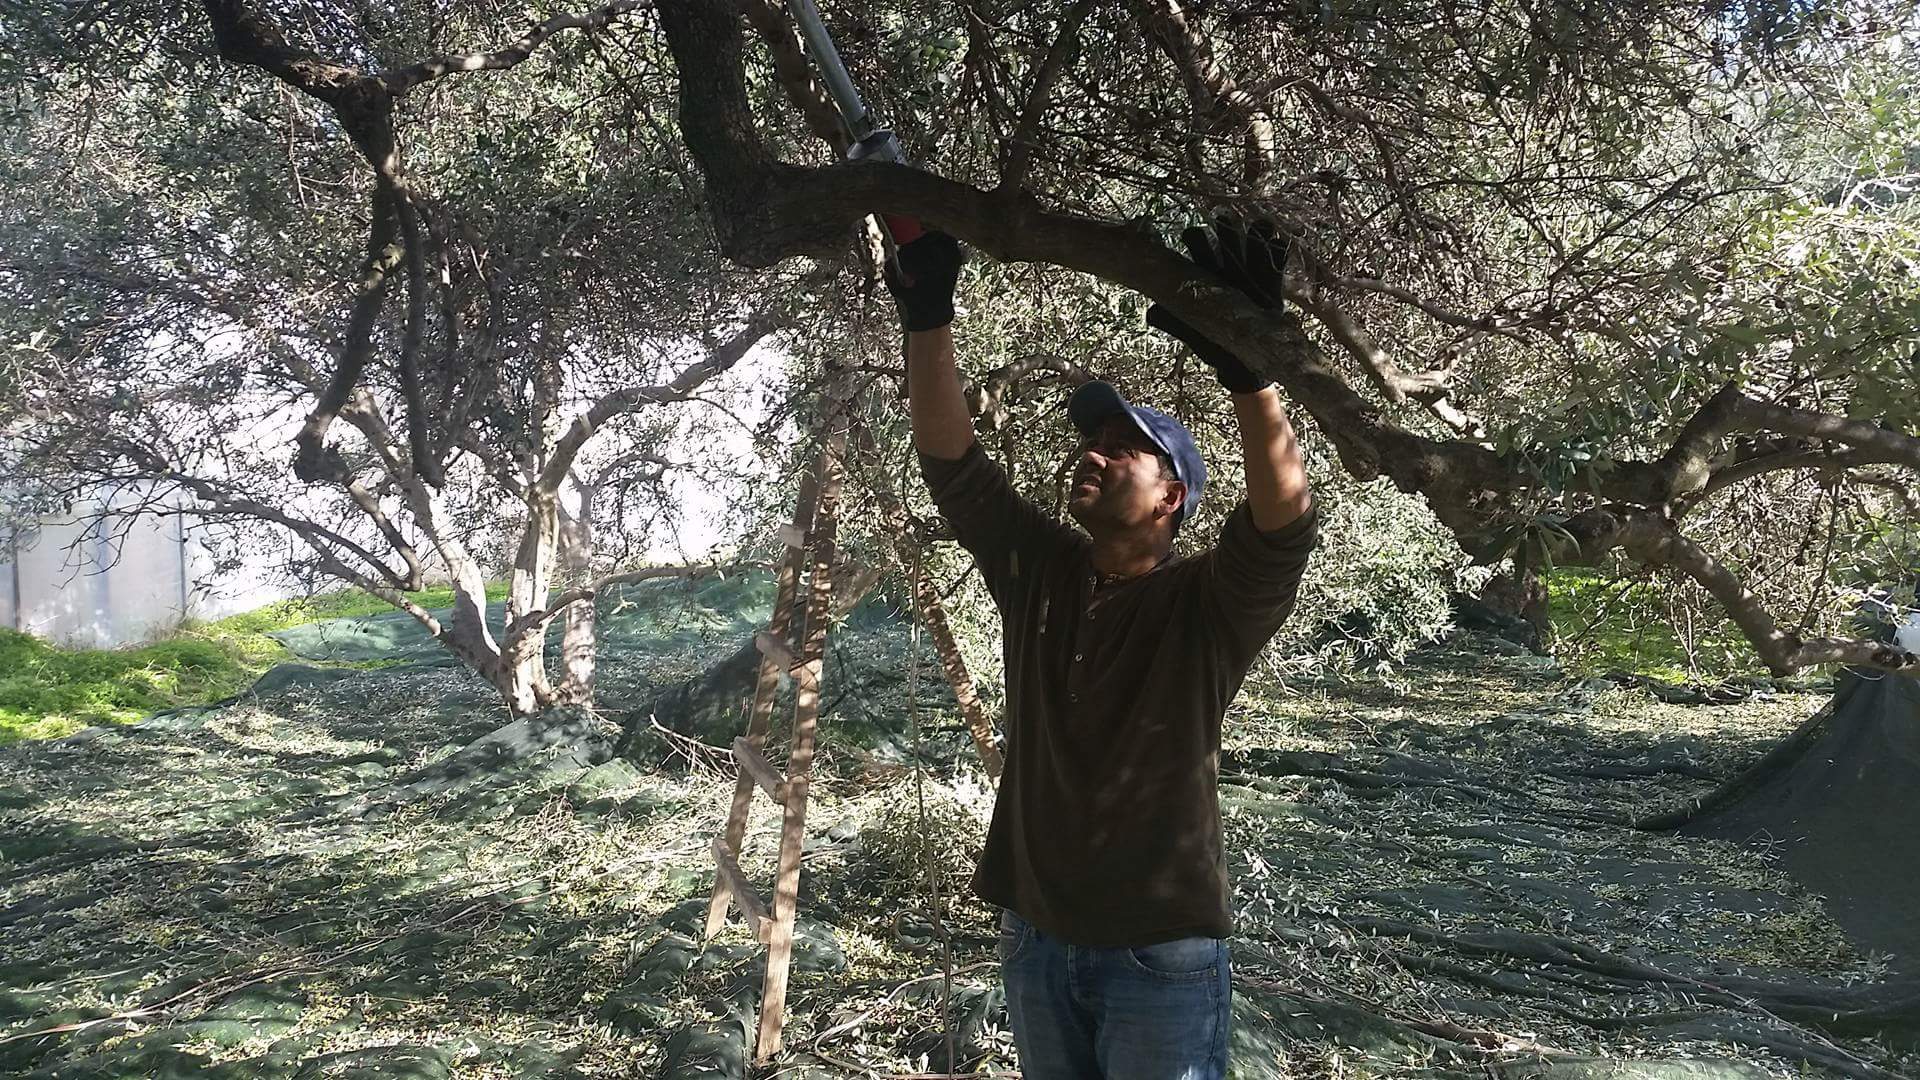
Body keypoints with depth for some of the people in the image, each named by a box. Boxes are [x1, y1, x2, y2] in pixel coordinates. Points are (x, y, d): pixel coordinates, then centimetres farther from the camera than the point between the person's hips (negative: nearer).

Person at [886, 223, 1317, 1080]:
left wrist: (1245, 364, -40)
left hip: (1162, 951, -4)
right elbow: (948, 456, -1)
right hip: (1035, 935, 5)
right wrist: (925, 311, -12)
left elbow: (1285, 513, -27)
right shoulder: (1037, 572, 4)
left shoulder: (1208, 603, -8)